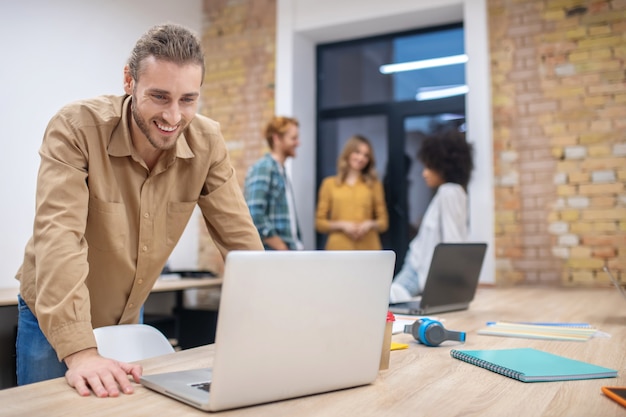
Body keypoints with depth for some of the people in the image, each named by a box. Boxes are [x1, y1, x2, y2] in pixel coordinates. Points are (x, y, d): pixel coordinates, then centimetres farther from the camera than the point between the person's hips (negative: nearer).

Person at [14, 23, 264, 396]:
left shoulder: (207, 142, -15)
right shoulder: (77, 128, -25)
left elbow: (240, 239, -13)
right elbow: (59, 236, -34)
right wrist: (80, 351, -42)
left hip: (129, 319, 4)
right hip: (54, 322, -3)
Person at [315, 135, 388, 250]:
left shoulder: (374, 184, 9)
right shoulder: (329, 184, 7)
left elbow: (383, 222, 12)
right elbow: (319, 222, 6)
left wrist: (370, 224, -8)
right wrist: (341, 225, -10)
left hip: (368, 252, 1)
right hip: (339, 252, -1)